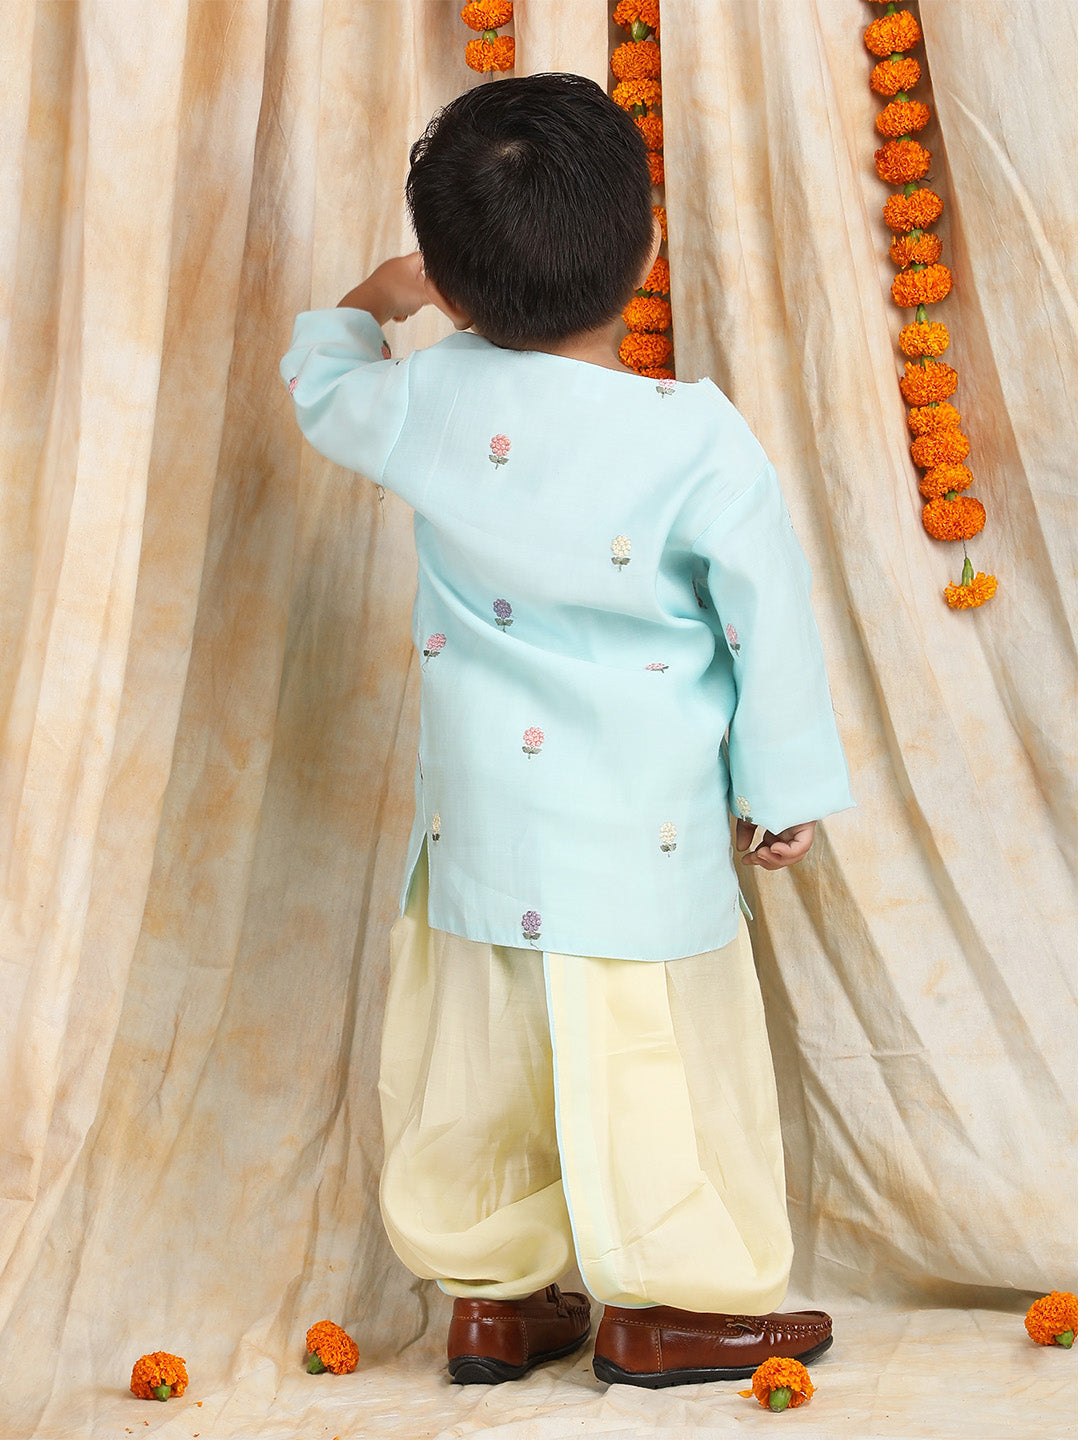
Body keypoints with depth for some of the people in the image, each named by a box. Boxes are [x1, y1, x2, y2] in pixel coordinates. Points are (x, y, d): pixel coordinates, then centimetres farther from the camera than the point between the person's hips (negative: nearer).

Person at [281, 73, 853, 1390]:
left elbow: (320, 389, 16)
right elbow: (770, 627, -9)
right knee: (656, 1060, 11)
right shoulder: (696, 439, -17)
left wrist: (365, 302, 36)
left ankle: (490, 1297, 30)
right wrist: (784, 793, 4)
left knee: (477, 1056, 17)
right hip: (645, 837, -3)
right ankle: (671, 1307, 26)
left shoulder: (428, 402, -8)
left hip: (479, 824, 4)